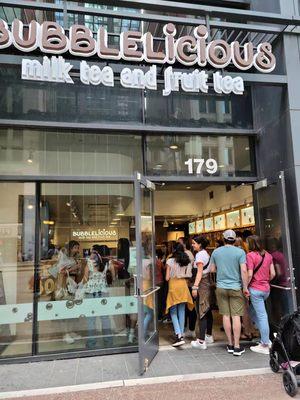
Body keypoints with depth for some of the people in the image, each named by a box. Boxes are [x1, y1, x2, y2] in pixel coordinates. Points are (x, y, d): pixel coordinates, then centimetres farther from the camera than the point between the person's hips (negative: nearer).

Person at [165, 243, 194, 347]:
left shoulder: (170, 261, -9)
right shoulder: (187, 261, 0)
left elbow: (167, 278, -8)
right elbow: (188, 276, -1)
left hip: (173, 286, -4)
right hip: (183, 285, 4)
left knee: (173, 312, 2)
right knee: (182, 311, 13)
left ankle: (179, 335, -11)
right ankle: (181, 334, 21)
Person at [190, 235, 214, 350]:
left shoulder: (199, 255, -13)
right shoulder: (206, 253, 15)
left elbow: (199, 272, -17)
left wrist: (195, 287, -19)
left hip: (202, 285, -10)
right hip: (208, 283, 10)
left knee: (201, 312, -7)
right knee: (207, 311, 17)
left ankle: (201, 341, -5)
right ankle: (209, 336, 28)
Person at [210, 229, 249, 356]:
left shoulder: (216, 252, 2)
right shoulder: (240, 252, -7)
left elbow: (212, 270, 8)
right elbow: (244, 271, -12)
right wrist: (245, 287, -5)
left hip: (221, 287, 2)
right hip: (235, 287, -2)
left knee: (226, 316, 9)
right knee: (236, 316, 2)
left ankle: (230, 344, 18)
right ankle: (236, 347, 7)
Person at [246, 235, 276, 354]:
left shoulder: (250, 255, -13)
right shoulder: (268, 255, 6)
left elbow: (250, 274, -17)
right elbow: (273, 274, 7)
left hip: (255, 289, -7)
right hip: (266, 289, 7)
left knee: (262, 316, 0)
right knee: (253, 310, 21)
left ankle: (265, 346, 10)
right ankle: (266, 338, 21)